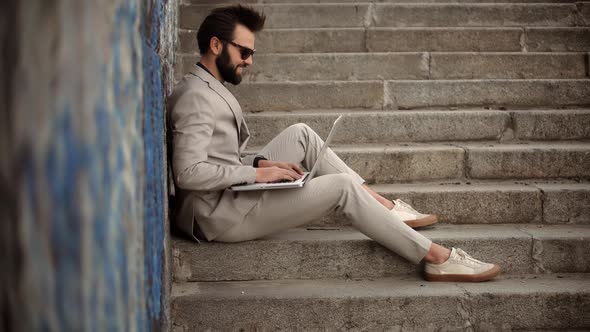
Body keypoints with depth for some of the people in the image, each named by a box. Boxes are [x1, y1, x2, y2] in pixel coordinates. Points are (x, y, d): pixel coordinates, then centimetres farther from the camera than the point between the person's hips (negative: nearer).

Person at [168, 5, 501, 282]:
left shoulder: (211, 89, 14)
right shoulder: (197, 96, -18)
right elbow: (189, 172, -27)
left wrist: (260, 163, -1)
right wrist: (257, 173, -20)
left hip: (233, 194, 10)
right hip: (220, 214, -10)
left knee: (300, 133, 8)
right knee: (342, 187, -13)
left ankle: (383, 205, 5)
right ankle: (435, 257, -9)